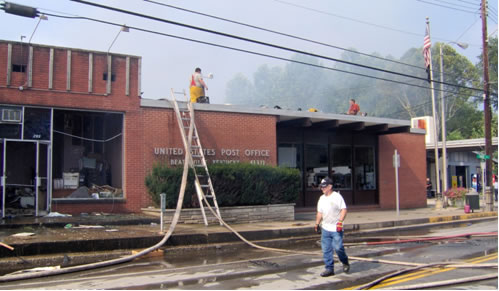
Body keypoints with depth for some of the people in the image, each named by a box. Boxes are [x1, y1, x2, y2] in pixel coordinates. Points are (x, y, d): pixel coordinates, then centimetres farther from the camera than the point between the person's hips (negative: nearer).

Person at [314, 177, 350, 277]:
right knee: (326, 250, 4)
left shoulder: (337, 196, -7)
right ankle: (329, 269, 13)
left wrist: (340, 222, -20)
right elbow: (319, 213, 21)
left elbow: (344, 210, -12)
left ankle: (345, 263, 16)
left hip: (336, 228, -6)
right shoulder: (321, 198, 14)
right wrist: (317, 224, 16)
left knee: (338, 247, -11)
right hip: (325, 228, 6)